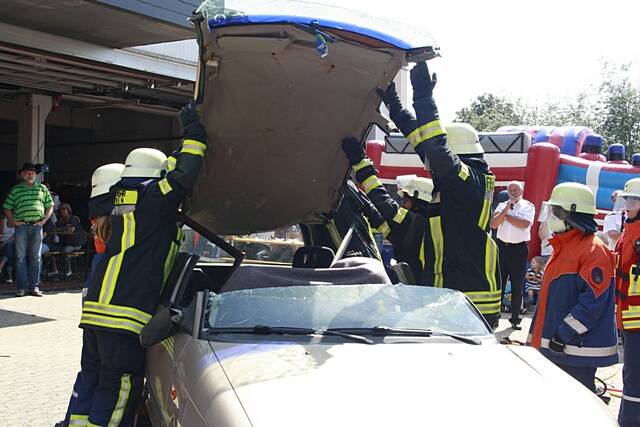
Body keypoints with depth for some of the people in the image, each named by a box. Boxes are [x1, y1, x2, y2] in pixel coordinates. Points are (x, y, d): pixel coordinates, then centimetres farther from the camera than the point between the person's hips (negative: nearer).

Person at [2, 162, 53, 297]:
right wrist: (13, 221, -3)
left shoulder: (42, 189, 12)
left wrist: (44, 219, 3)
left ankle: (34, 287, 9)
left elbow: (50, 206, 15)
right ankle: (22, 287, 4)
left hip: (37, 226, 1)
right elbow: (7, 208, 8)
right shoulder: (15, 190, 7)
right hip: (21, 226, -1)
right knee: (21, 258, -1)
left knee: (35, 257, 4)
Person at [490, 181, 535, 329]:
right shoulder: (502, 205, 11)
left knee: (517, 285, 2)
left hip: (519, 248, -3)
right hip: (502, 246, 3)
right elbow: (493, 224, -3)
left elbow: (525, 224, -16)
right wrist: (506, 209, -11)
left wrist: (506, 216, -7)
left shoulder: (528, 206, 2)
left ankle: (515, 319, 9)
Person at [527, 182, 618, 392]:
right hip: (553, 346, 10)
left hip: (579, 349, -10)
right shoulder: (562, 247, 16)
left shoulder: (594, 250, -14)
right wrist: (534, 336, 21)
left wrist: (565, 333, -22)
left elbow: (593, 300, -22)